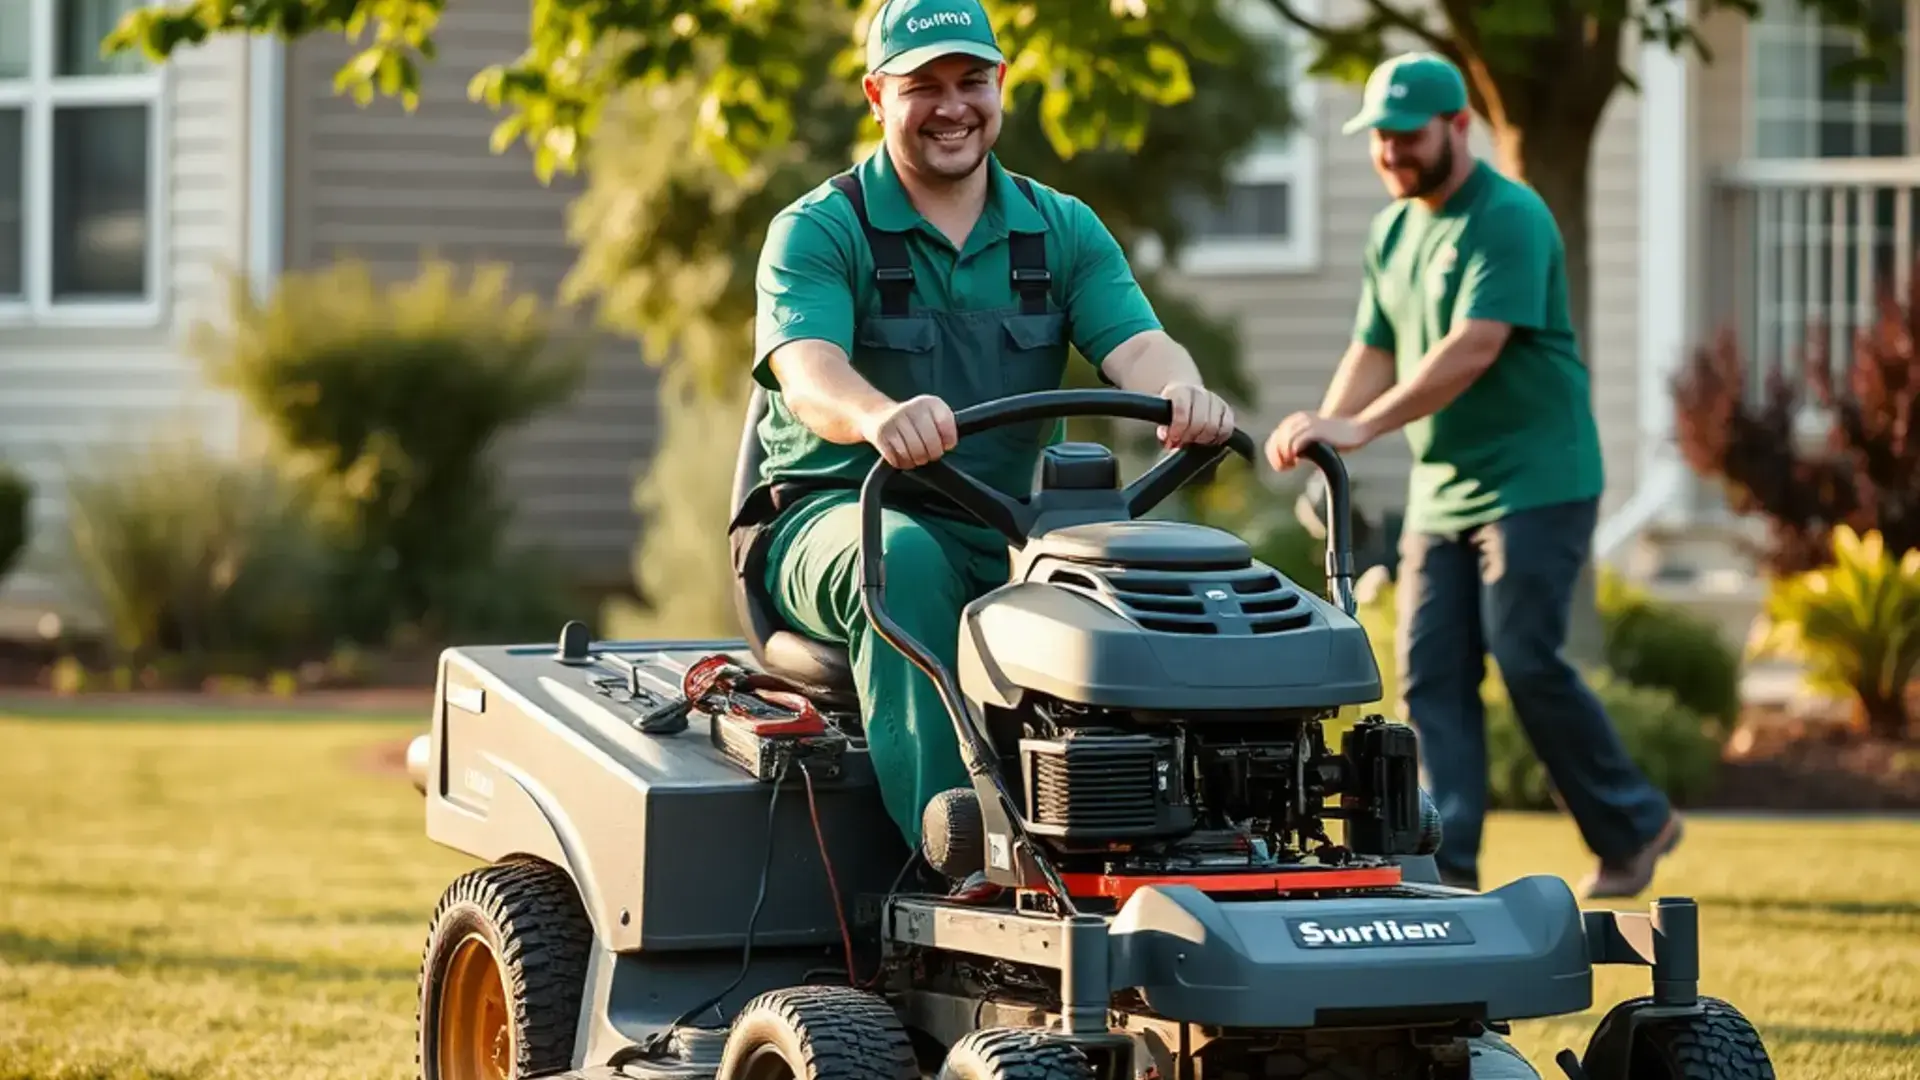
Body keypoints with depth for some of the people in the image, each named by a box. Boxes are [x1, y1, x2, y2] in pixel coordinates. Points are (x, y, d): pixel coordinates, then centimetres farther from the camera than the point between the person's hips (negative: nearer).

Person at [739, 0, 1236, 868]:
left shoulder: (1061, 231, 10)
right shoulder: (817, 232, -3)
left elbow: (1137, 348, -6)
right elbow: (809, 373, -22)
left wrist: (1183, 392, -33)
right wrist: (881, 416, -47)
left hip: (1004, 540, 3)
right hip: (835, 518, -3)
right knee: (906, 560, -38)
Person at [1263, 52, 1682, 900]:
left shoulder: (1509, 218, -14)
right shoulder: (1392, 231, 14)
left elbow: (1473, 349, -24)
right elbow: (1374, 350, 16)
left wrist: (1361, 427, -30)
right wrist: (1321, 427, -5)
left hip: (1533, 485, -8)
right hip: (1440, 490, 8)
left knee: (1528, 662, -10)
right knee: (1431, 678, 0)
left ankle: (1632, 825, 8)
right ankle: (1447, 867, -2)